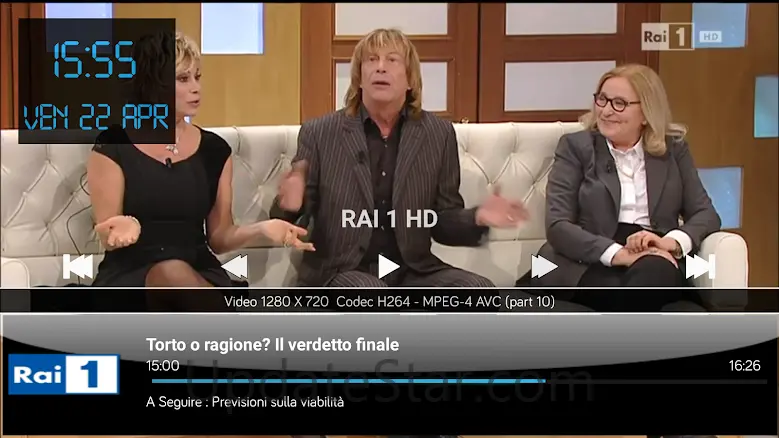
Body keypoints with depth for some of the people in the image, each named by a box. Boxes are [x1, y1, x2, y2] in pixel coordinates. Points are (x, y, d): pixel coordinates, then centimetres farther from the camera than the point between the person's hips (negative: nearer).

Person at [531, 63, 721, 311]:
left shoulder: (674, 149, 16)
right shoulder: (575, 146, 8)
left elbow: (706, 213, 10)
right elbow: (557, 225, -3)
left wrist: (673, 241, -15)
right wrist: (617, 253, -20)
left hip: (657, 265, 2)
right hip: (592, 264, -2)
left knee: (653, 270, -36)